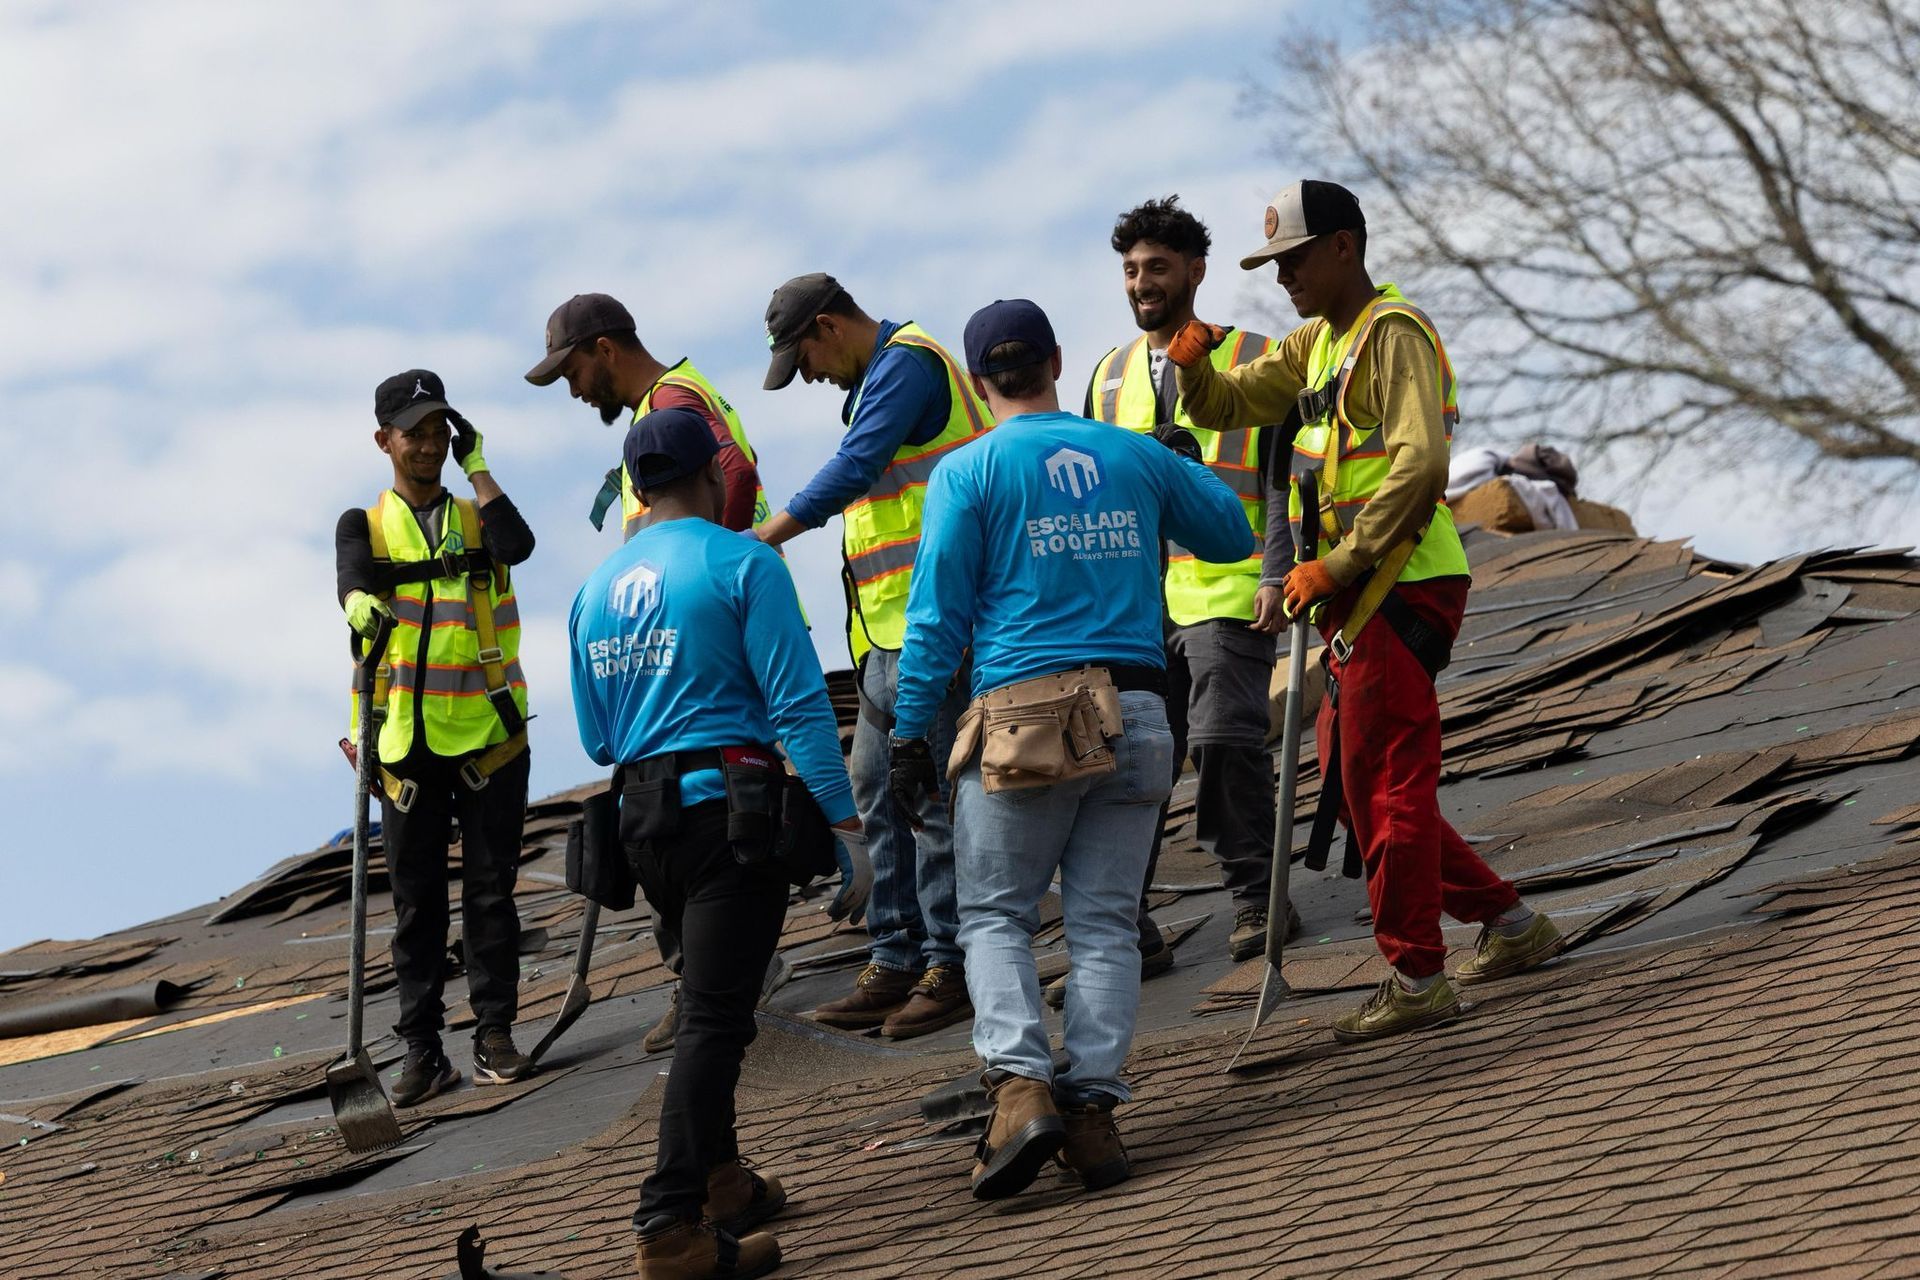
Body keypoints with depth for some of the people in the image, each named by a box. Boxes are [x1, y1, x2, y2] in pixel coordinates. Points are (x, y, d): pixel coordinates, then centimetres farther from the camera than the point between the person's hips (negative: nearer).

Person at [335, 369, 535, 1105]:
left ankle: (494, 1032, 5)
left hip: (487, 733, 0)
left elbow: (518, 545, -12)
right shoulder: (364, 526, 8)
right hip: (406, 739, 0)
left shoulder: (476, 518, 11)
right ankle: (423, 1050, 4)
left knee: (491, 887, 0)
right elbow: (352, 582, -13)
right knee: (417, 899, 2)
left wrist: (476, 465, -4)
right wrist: (362, 607, -37)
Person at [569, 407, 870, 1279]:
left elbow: (597, 739, 18)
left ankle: (721, 1182, 28)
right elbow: (800, 705, -13)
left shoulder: (596, 590, 13)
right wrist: (844, 826, -13)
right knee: (715, 1017, -10)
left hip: (643, 814, 7)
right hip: (732, 806, -7)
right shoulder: (741, 563, -6)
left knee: (710, 1003, 22)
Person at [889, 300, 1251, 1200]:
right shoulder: (1135, 457, 10)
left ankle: (1021, 1087, -14)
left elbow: (937, 616, -4)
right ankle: (1093, 1108, -5)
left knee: (994, 917, 6)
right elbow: (1231, 535, 24)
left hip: (1022, 714, -3)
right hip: (1135, 713, 3)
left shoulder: (968, 473, 0)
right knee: (1104, 922, 5)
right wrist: (1175, 472, 40)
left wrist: (910, 734, 0)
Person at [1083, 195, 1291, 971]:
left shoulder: (1253, 360, 6)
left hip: (1226, 594, -4)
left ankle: (1254, 899, -1)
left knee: (1225, 739, -17)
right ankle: (1125, 931, 1)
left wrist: (1278, 575, -10)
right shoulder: (1111, 376, 19)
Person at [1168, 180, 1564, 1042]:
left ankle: (1416, 979, -4)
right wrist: (1194, 365, -2)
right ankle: (1511, 925, 20)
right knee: (1350, 786, 13)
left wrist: (1337, 564, -22)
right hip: (1356, 597, 10)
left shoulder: (1393, 333, -12)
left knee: (1386, 786, -8)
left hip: (1402, 587, -10)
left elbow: (1420, 463, -23)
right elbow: (1228, 406, 22)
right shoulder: (1320, 341, 18)